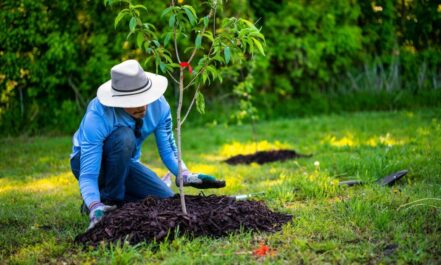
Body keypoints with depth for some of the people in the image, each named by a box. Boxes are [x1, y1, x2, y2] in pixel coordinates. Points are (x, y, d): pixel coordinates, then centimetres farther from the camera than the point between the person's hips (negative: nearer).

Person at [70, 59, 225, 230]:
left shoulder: (158, 104, -22)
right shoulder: (97, 116, -35)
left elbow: (168, 151, -11)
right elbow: (87, 175, -36)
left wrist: (188, 177, -30)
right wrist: (96, 210, -53)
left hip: (124, 161, 5)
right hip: (91, 161, -4)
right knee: (124, 136, -36)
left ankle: (119, 197, 9)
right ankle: (108, 200, -17)